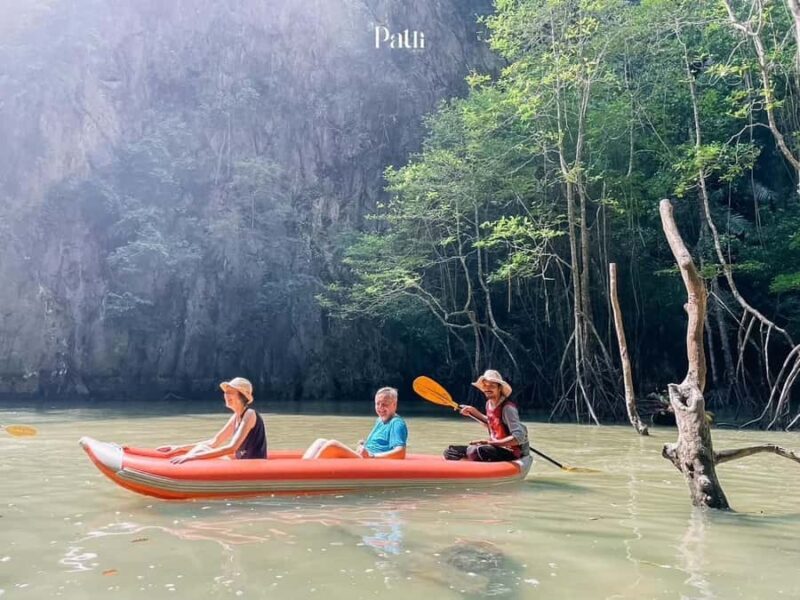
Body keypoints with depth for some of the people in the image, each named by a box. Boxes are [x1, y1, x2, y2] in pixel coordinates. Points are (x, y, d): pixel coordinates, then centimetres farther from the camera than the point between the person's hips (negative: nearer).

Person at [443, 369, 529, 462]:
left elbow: (519, 437, -28)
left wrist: (489, 442, -29)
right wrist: (474, 412, 14)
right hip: (496, 447, 9)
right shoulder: (489, 404, 5)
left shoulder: (507, 408, -19)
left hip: (511, 451, -8)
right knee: (450, 452, -1)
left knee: (474, 451, -37)